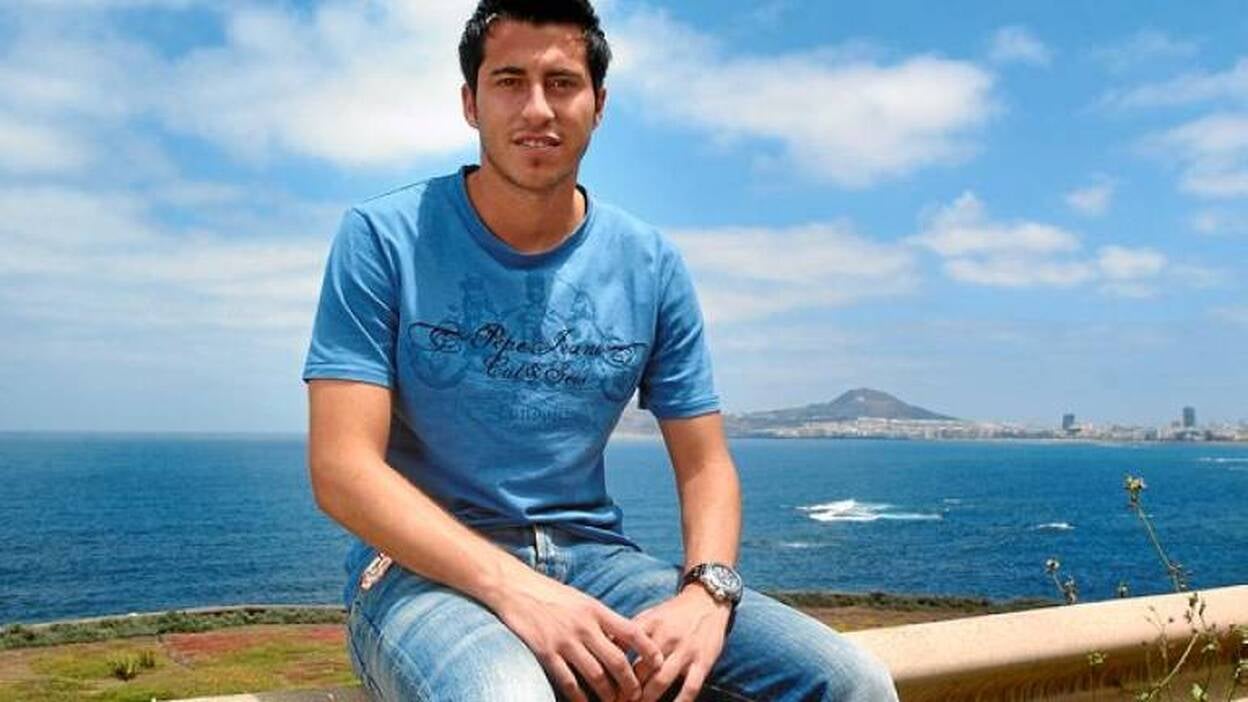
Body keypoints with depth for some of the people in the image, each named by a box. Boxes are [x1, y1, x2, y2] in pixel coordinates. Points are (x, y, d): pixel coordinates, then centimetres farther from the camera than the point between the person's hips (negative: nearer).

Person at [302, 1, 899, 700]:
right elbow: (343, 468, -12)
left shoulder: (651, 266, 5)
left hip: (595, 556, 4)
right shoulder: (384, 240, -5)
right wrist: (513, 585, -25)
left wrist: (706, 591, -15)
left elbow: (705, 465, 7)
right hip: (424, 566, -4)